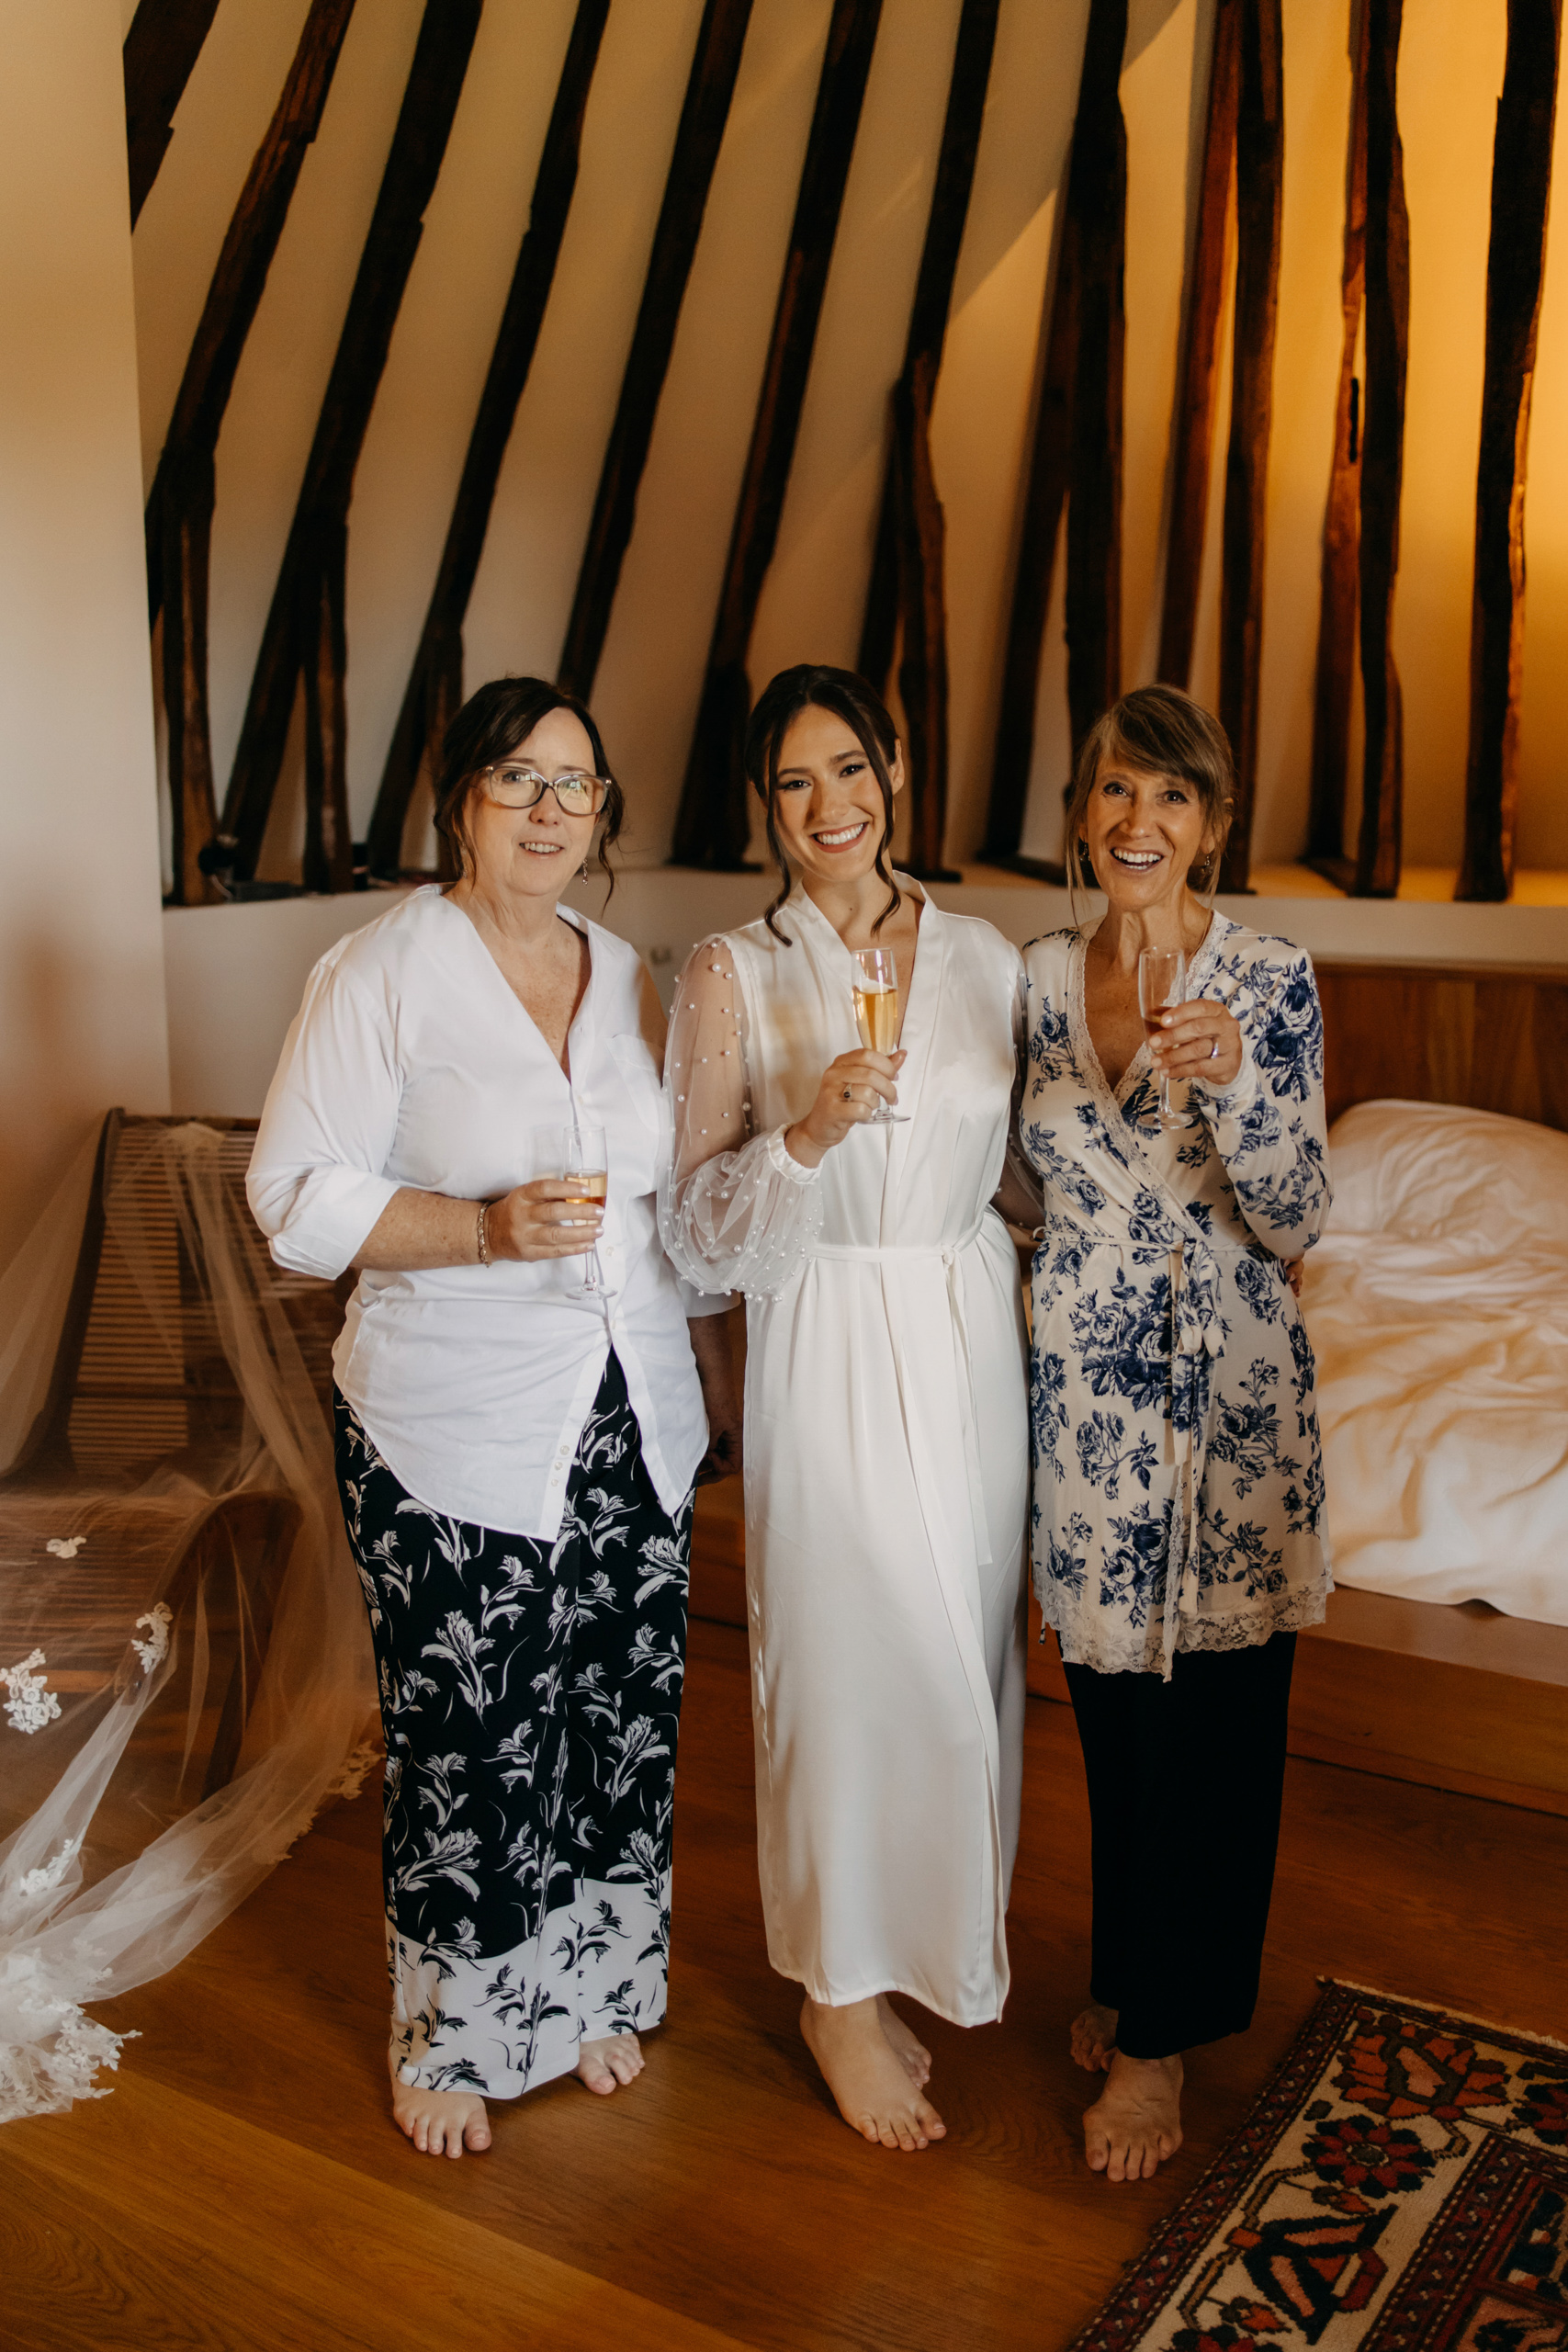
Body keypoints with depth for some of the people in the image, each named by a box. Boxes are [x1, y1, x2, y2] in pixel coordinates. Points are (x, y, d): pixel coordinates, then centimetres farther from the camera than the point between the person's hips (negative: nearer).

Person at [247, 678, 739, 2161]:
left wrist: (712, 1378, 15)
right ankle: (452, 2038, 27)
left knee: (624, 1718, 13)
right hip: (457, 1439, -5)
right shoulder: (385, 971, -8)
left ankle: (592, 1989, 36)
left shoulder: (628, 977, 9)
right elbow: (297, 1197, -11)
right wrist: (487, 1227, -23)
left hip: (632, 1424, 5)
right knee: (471, 1744, 3)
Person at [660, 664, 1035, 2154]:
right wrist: (804, 1135, -23)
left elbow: (1027, 1164, 13)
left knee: (959, 1649, 13)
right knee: (847, 1657, 3)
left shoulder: (983, 958, 5)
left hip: (974, 1339, 4)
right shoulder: (732, 974, -6)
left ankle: (927, 1950, 36)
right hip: (826, 1347, -4)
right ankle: (842, 1991, 26)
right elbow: (696, 1225, -7)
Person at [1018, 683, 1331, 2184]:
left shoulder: (1269, 980, -8)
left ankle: (1158, 2035, 26)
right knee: (1110, 1698, 16)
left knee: (1212, 1711, 7)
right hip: (1082, 1383, 4)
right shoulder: (1040, 975, 4)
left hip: (1228, 1386, -3)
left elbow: (1295, 1225, -14)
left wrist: (1230, 1078, -28)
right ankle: (1127, 1974, 39)